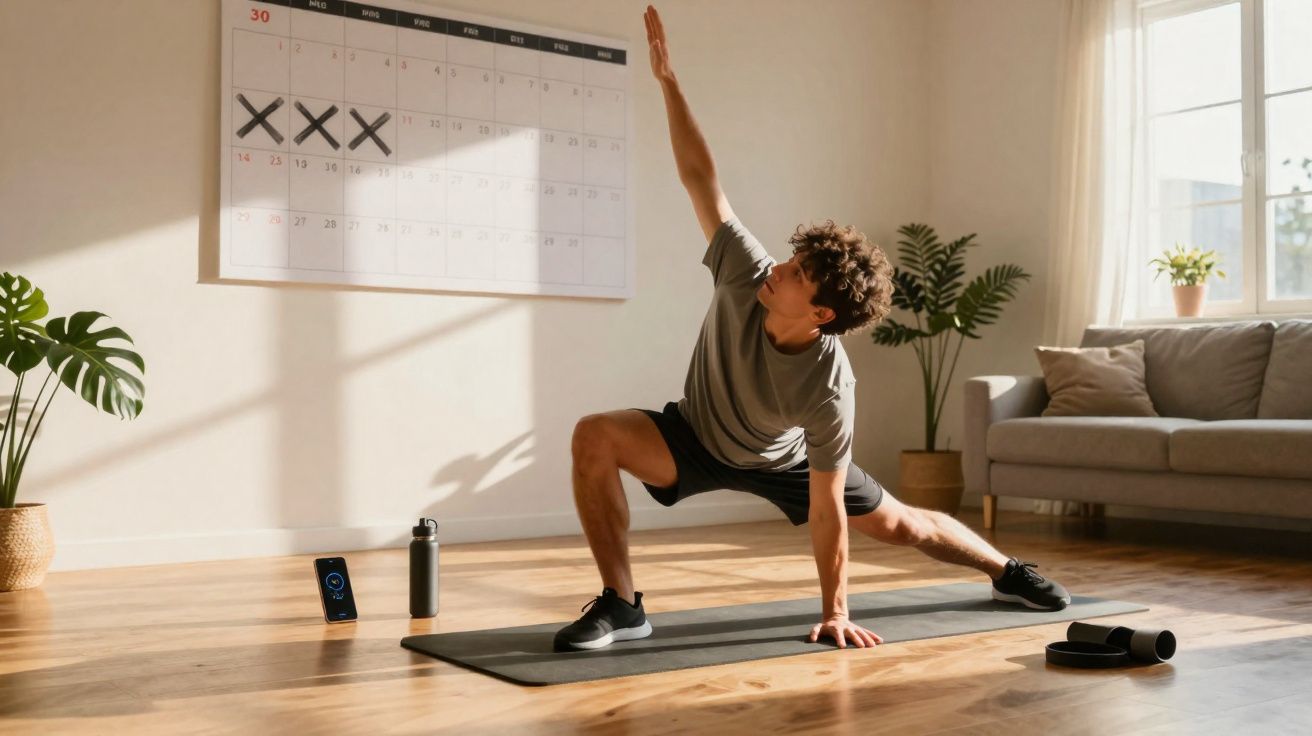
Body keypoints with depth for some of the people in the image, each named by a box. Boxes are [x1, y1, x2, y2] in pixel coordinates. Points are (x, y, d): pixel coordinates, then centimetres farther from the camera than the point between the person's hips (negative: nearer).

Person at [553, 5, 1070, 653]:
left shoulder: (829, 389, -37)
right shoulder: (745, 275, -32)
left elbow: (828, 510, -30)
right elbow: (700, 178, -25)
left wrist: (835, 613, -27)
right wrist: (667, 80, -24)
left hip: (782, 462, -1)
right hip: (696, 437, 2)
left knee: (901, 525, 12)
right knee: (594, 437, -30)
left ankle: (1006, 571, 44)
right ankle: (621, 605, -21)